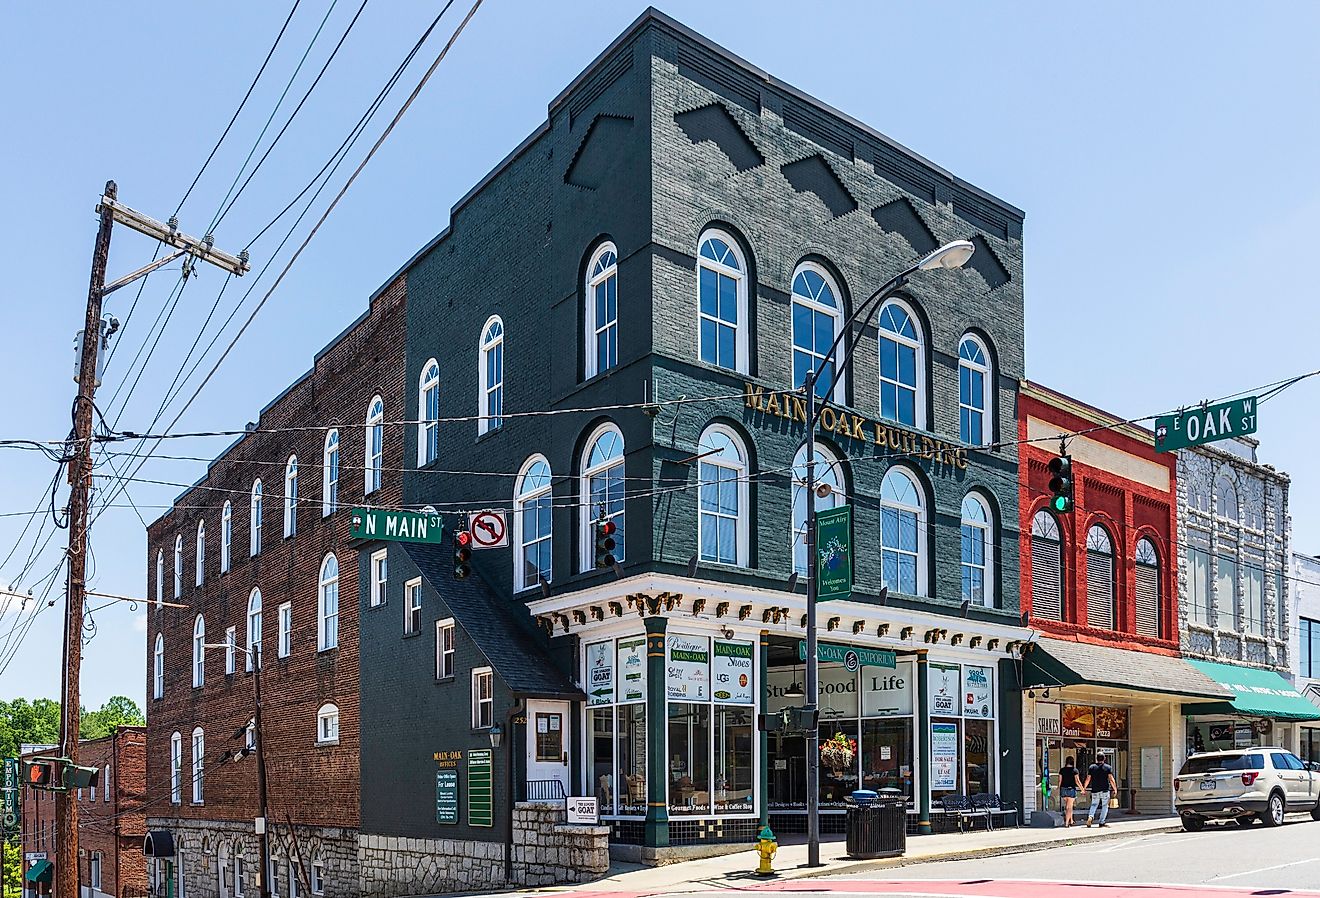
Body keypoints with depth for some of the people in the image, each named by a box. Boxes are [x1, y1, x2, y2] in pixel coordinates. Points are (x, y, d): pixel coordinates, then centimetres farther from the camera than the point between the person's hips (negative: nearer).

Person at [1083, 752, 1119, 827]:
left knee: (1094, 804, 13)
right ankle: (1102, 822, 3)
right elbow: (1111, 779, -6)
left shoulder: (1091, 767, 2)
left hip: (1095, 790, 2)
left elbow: (1088, 779, 2)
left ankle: (1090, 816, -12)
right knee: (1105, 806, 7)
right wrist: (1115, 789, 3)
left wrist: (1084, 788, 12)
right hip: (1105, 790, -2)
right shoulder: (1108, 767, -1)